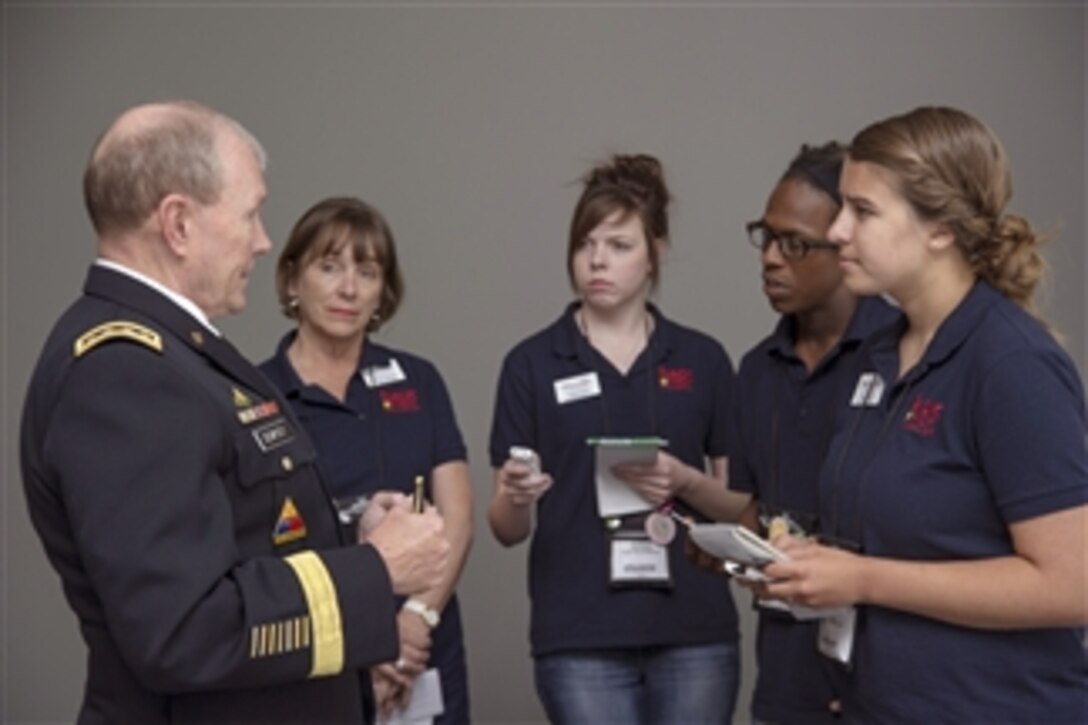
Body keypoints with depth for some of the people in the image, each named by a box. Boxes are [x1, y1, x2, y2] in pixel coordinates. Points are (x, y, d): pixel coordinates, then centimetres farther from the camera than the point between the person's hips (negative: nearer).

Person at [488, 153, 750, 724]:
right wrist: (515, 495, -21)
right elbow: (508, 529, 1)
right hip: (579, 639, -1)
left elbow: (742, 505, 8)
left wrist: (683, 481, -12)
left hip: (694, 632, 2)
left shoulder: (703, 360, 6)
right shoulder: (532, 363, 2)